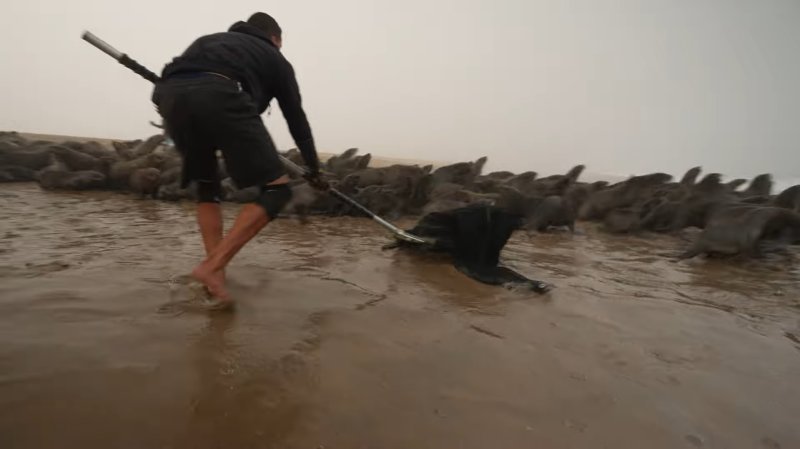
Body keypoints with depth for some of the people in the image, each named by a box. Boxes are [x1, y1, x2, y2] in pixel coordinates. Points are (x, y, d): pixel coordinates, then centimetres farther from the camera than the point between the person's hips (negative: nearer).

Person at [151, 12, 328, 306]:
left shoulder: (210, 39, 41)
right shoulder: (274, 58, 29)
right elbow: (296, 117, 29)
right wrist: (314, 169, 37)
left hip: (169, 94, 6)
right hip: (219, 95, -5)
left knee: (206, 187, 22)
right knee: (275, 189, 0)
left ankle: (216, 275, 11)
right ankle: (211, 268, -10)